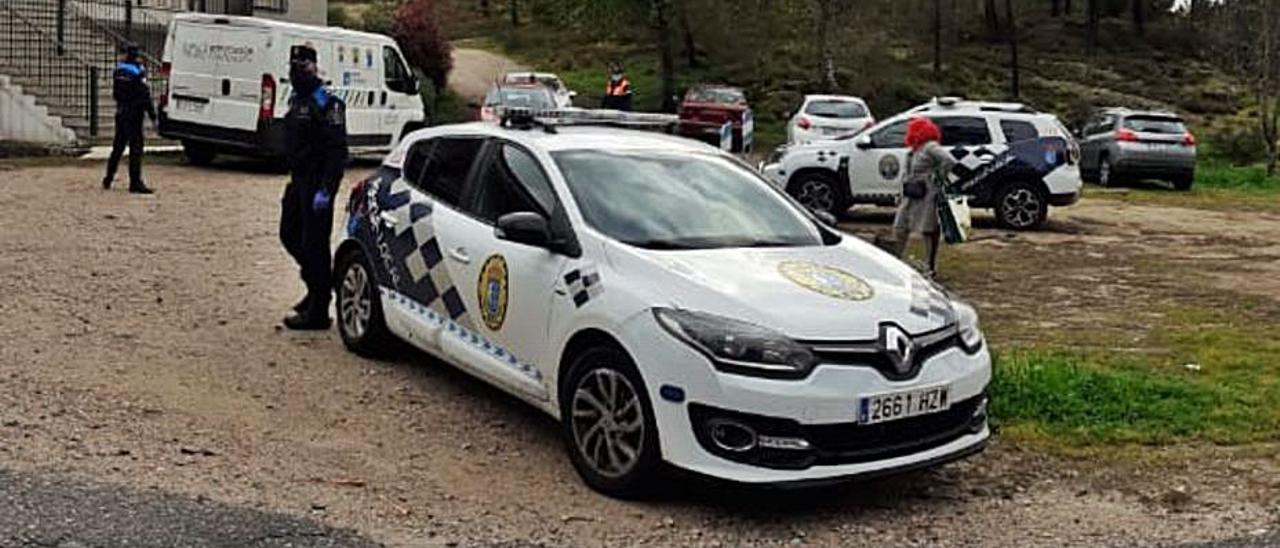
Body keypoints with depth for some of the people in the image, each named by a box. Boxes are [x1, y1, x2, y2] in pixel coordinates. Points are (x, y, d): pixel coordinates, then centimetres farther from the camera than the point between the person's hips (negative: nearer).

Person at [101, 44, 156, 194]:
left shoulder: (118, 70, 7)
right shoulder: (138, 72, -13)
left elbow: (115, 93, 14)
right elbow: (145, 95, -15)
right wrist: (152, 115, -13)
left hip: (120, 112, 7)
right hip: (134, 114, -7)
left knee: (118, 146, 17)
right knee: (136, 147, -5)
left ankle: (108, 179, 24)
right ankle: (135, 183, -8)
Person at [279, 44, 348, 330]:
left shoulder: (326, 103, -15)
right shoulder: (296, 99, 15)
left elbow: (337, 151, -21)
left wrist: (325, 190, -25)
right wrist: (293, 176, 21)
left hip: (317, 183, -10)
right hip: (299, 180, 10)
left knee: (314, 244, -6)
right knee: (290, 234, 17)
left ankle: (318, 312, 1)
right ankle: (318, 287, 32)